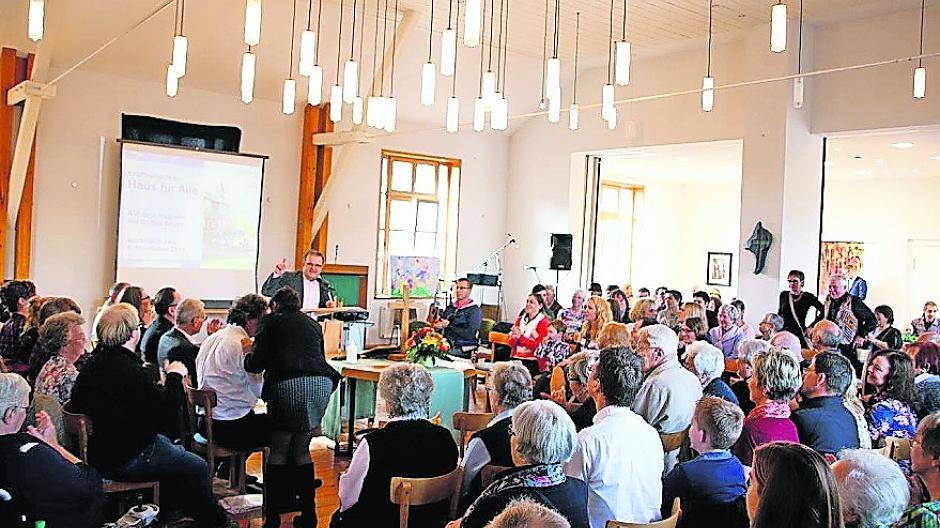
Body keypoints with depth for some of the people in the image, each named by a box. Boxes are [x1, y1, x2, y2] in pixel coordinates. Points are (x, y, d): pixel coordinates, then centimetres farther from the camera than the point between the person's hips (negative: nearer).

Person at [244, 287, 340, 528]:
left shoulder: (270, 321, 14)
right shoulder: (313, 324, 27)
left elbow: (256, 364, 6)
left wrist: (247, 355, 29)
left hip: (288, 384, -4)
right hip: (322, 382, 4)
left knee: (279, 451, 8)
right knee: (302, 451, 15)